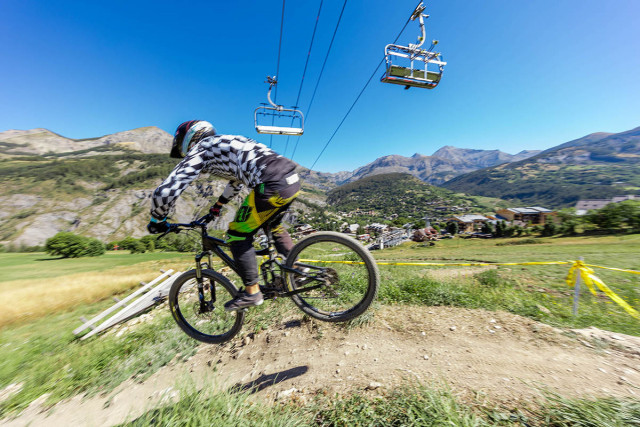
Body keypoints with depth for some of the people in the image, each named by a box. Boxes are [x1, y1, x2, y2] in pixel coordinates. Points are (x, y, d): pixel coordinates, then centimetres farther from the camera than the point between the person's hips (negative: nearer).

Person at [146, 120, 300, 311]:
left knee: (238, 235, 7)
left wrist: (156, 221, 21)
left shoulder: (200, 150, 8)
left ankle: (252, 292, 17)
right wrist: (218, 205, 53)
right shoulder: (225, 144, 33)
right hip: (293, 180, 9)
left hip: (272, 186, -9)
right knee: (272, 224, 30)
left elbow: (164, 192, 1)